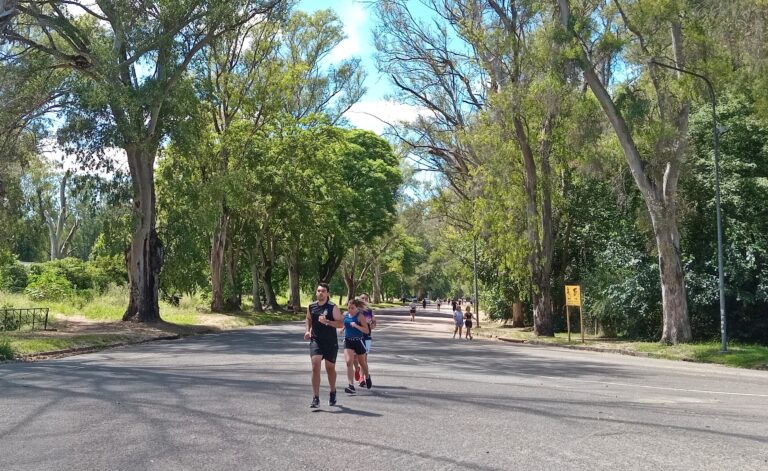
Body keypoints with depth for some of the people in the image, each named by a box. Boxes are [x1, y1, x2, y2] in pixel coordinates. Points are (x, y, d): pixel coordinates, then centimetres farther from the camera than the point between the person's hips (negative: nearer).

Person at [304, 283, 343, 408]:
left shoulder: (333, 307, -7)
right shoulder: (311, 307, 5)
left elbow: (341, 324, -11)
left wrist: (327, 322, -24)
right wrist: (308, 330, 8)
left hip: (331, 343, -2)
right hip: (315, 341, 2)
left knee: (330, 368, 12)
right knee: (315, 367, -13)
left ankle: (333, 393, 37)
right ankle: (316, 399, -11)